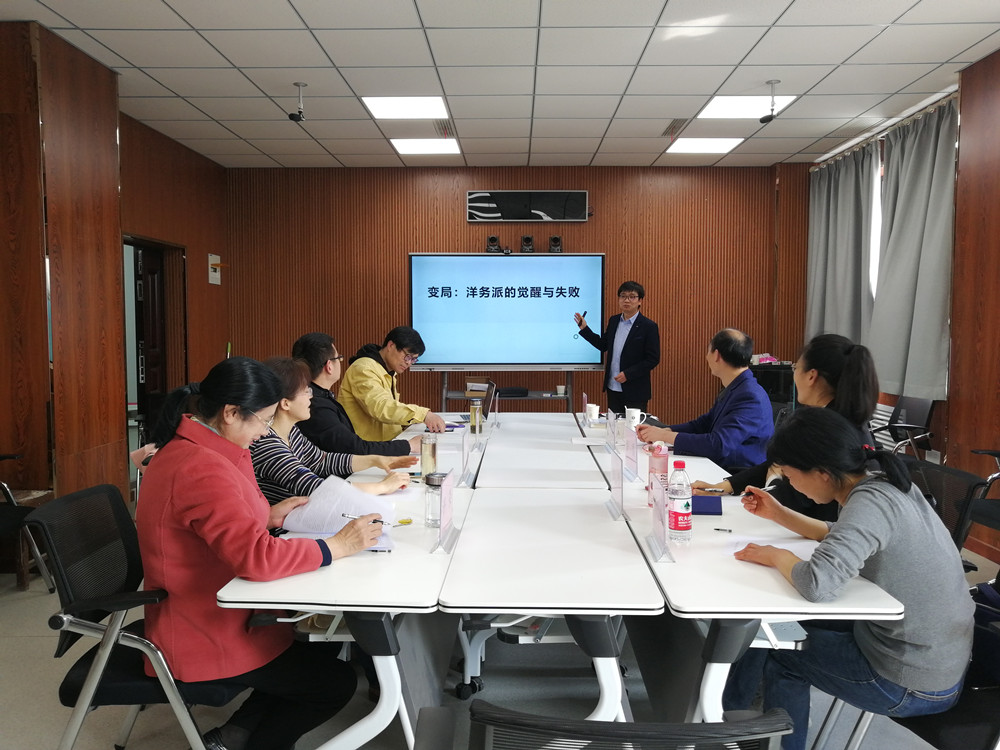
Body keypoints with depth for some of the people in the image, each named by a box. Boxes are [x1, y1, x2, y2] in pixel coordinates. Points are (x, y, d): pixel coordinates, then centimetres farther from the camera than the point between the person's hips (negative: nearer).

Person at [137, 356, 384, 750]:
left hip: (206, 613, 10)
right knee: (337, 683, 1)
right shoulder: (201, 469, -30)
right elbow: (257, 557, -36)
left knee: (323, 642, 15)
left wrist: (268, 515, 1)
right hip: (206, 639, -10)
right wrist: (339, 545, -26)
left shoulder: (192, 448, 3)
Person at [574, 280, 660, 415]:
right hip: (613, 389, 6)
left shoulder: (648, 327, -10)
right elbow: (603, 345, 16)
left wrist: (628, 374, -17)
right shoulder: (613, 321, 9)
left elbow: (653, 359, -11)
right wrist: (584, 328, 8)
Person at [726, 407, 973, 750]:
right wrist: (778, 514, 14)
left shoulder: (870, 502, -26)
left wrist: (778, 556, -19)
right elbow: (845, 539, 18)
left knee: (779, 648, 8)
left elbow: (818, 582, -39)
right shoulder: (886, 486, 0)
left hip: (913, 686, -8)